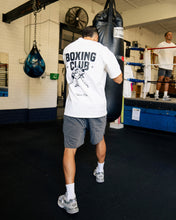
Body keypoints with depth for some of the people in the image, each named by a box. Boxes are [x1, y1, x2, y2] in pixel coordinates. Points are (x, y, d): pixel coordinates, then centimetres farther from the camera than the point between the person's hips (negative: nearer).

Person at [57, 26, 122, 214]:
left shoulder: (68, 50, 9)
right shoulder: (103, 51, -2)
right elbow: (118, 79, 5)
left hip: (74, 108, 1)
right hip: (97, 107, 0)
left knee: (70, 148, 5)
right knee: (99, 139, 24)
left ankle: (70, 198, 4)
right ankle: (100, 172, 47)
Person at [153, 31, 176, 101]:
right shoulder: (161, 45, 0)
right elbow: (155, 53, 1)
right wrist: (154, 62, -8)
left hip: (170, 66, 4)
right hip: (162, 65, -4)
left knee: (167, 80, 3)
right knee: (160, 79, -9)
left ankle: (165, 96, 6)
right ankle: (156, 94, 1)